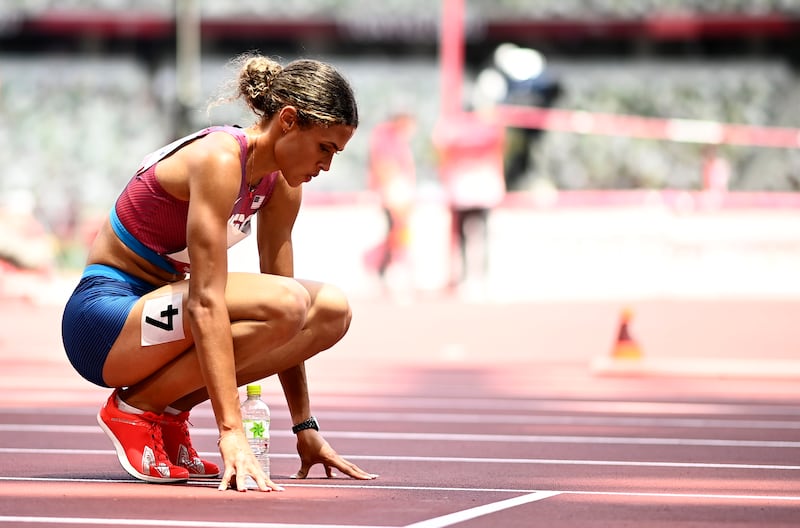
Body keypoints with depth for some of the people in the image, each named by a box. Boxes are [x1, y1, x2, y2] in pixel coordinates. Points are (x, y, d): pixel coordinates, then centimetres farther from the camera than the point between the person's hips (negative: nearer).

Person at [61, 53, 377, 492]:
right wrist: (231, 433, -36)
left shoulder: (281, 187, 4)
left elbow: (284, 322, 9)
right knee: (286, 303, -30)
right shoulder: (219, 159, -23)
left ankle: (169, 409, 0)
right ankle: (134, 409, -13)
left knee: (332, 310, -5)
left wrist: (305, 428, 5)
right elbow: (205, 302, -30)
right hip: (104, 318, -9)